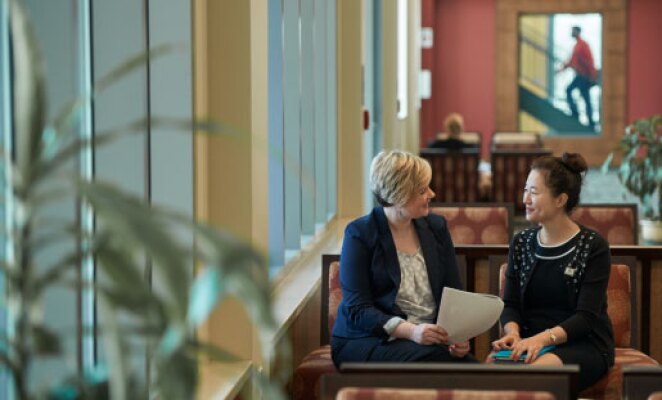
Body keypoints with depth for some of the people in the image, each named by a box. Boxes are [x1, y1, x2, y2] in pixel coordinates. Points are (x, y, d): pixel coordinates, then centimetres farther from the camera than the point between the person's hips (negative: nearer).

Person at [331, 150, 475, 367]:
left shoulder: (436, 227, 10)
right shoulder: (360, 234, -5)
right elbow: (357, 309, -10)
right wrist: (410, 331, -26)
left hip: (431, 339, 4)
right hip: (366, 340, -4)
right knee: (434, 357, -34)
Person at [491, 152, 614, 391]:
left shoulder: (593, 247, -4)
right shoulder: (521, 243, 10)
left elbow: (587, 317, -12)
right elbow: (510, 304, 8)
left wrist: (543, 338, -28)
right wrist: (513, 333, -16)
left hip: (584, 344, -3)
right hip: (532, 342, 4)